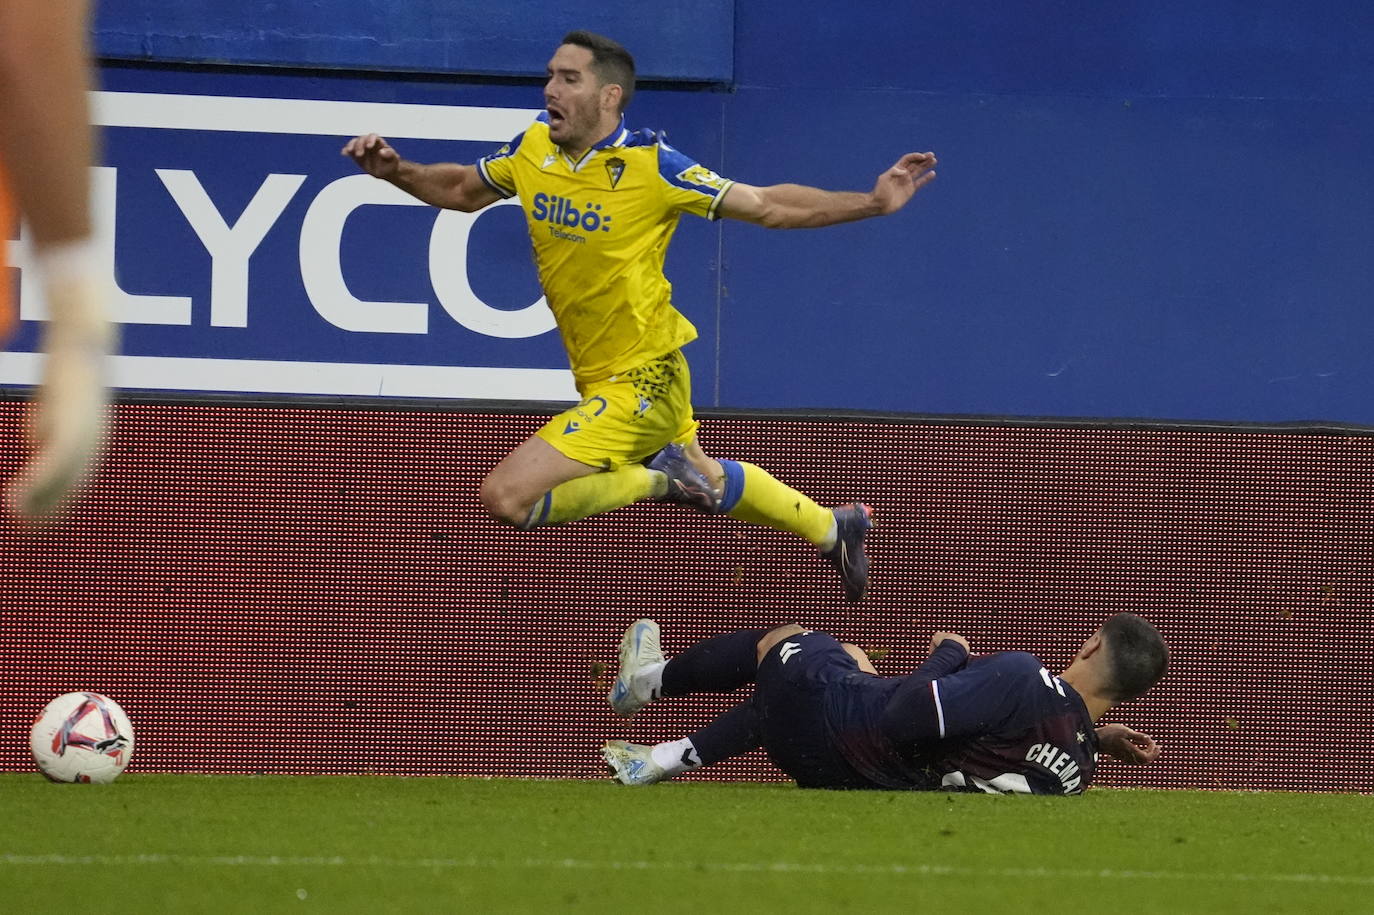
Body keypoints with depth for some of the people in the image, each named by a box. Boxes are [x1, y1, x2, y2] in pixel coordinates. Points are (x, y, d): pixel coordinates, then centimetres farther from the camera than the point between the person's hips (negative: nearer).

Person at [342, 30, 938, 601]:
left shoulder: (649, 164, -21)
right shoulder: (533, 150, -4)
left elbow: (769, 206, -15)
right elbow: (462, 190, 15)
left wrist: (873, 203, -23)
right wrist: (395, 171, -3)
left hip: (639, 385, -8)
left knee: (506, 497, -19)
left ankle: (661, 477, -3)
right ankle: (831, 528, 51)